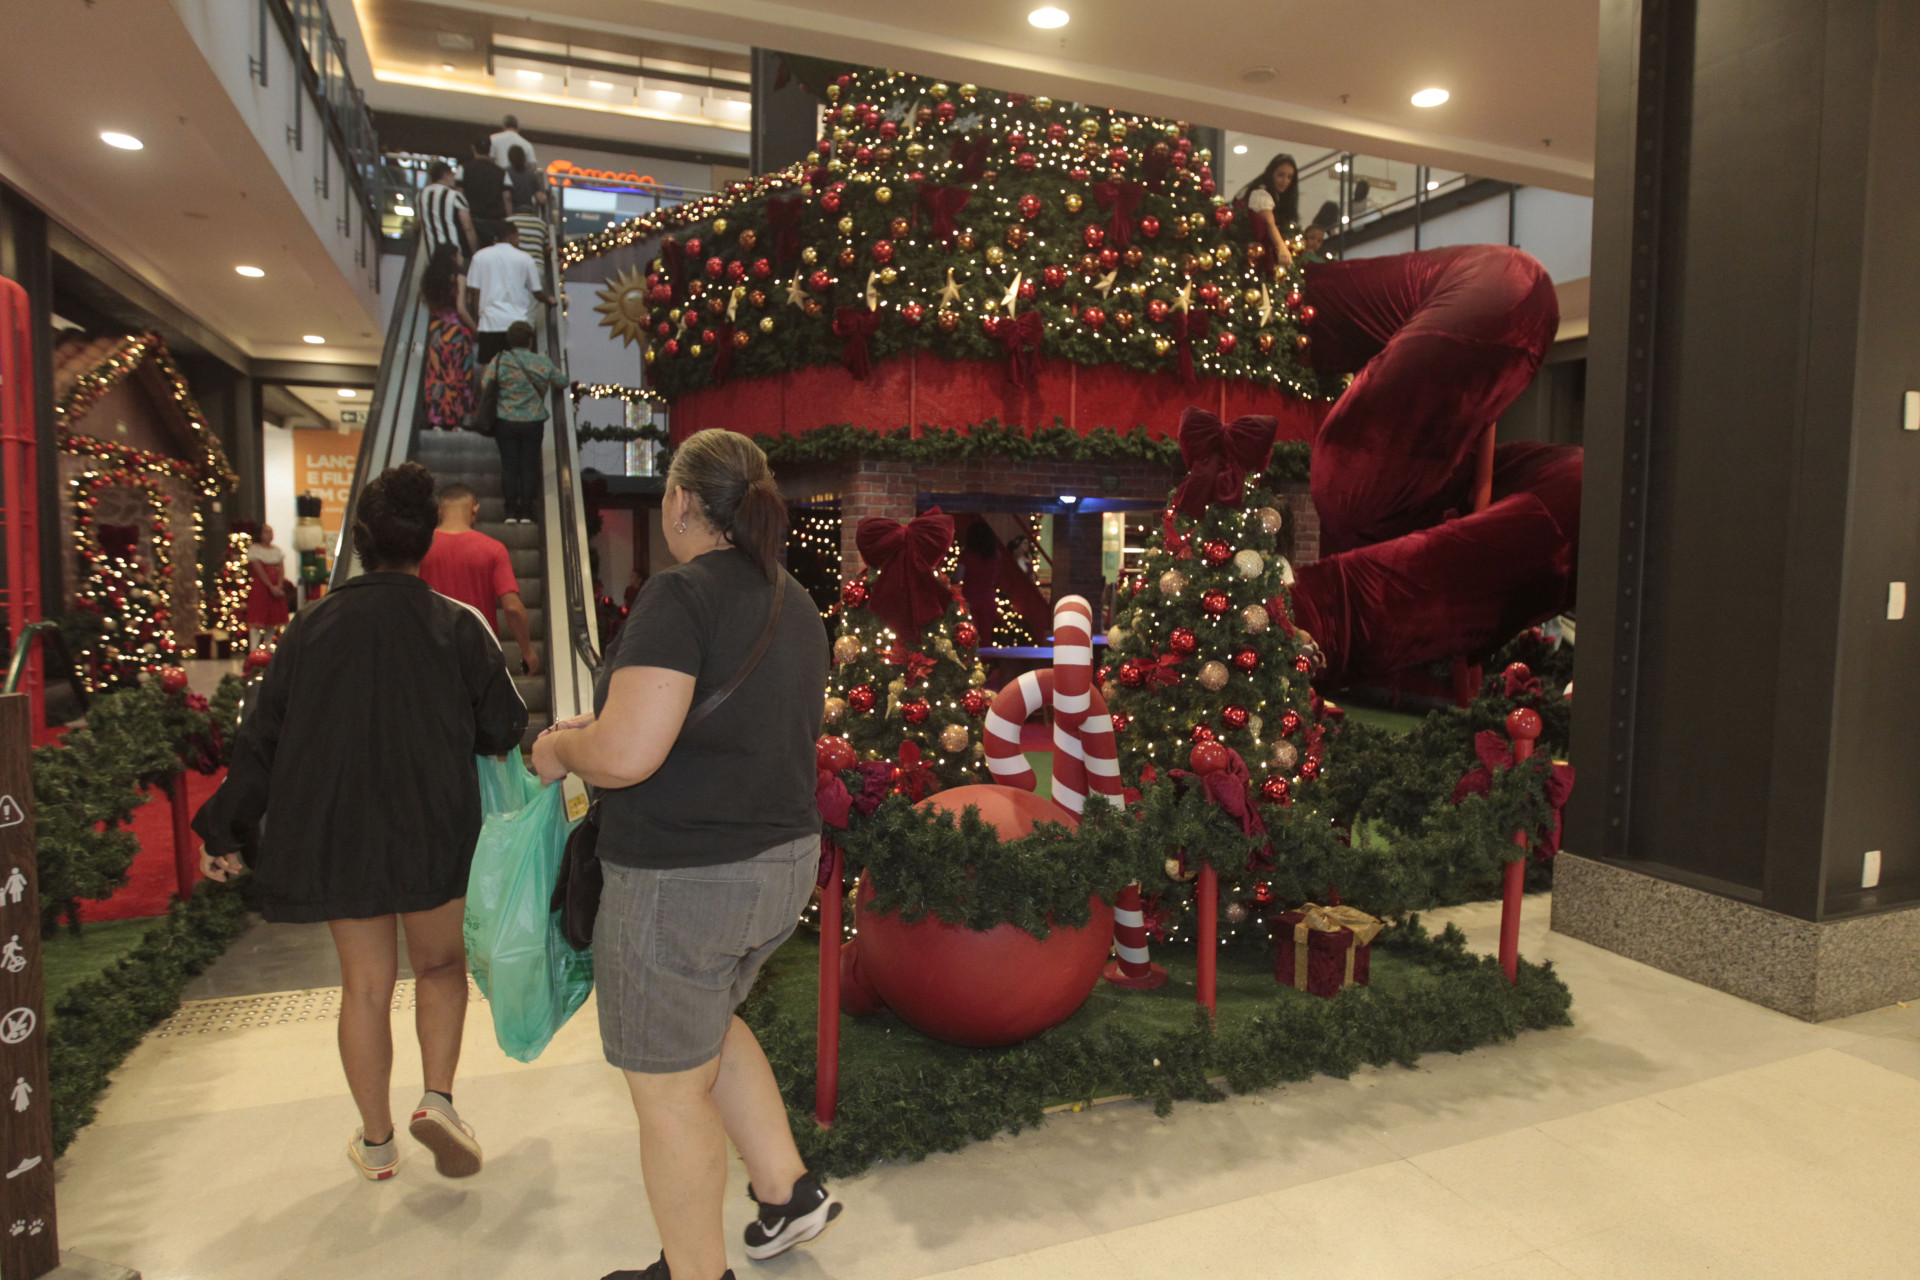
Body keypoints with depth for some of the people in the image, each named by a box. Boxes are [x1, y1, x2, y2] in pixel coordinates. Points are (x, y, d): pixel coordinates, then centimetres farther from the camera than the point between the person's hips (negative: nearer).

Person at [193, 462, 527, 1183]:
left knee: (365, 982, 14)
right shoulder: (458, 627, -8)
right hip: (434, 833, -2)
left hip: (333, 837, 2)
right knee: (441, 963, 19)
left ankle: (376, 1142, 27)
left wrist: (228, 831, 12)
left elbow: (262, 738, 4)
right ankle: (438, 1100, 4)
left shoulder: (311, 627, -1)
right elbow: (504, 730, -6)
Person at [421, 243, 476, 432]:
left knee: (437, 375, 6)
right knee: (459, 376, 1)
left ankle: (436, 420, 3)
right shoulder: (458, 276, -7)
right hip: (456, 329, -5)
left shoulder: (431, 278, 10)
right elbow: (461, 308, -13)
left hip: (436, 330, 5)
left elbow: (430, 307, 10)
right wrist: (475, 328, -4)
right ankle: (457, 421, 0)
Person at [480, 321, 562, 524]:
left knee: (509, 465, 6)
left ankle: (511, 511, 5)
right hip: (534, 422, 1)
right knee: (529, 465, 6)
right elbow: (561, 381, 9)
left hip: (505, 421, 0)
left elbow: (484, 386, -9)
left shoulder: (500, 360, -5)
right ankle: (526, 511, 6)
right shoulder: (543, 362, -1)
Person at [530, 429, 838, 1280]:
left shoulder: (681, 596, -19)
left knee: (669, 1086, 13)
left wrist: (560, 747, -5)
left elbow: (626, 754, -27)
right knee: (707, 1025, 31)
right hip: (784, 861, 9)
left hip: (683, 880, -8)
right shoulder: (795, 604, 7)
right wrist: (608, 725, 18)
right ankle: (788, 1192, 36)